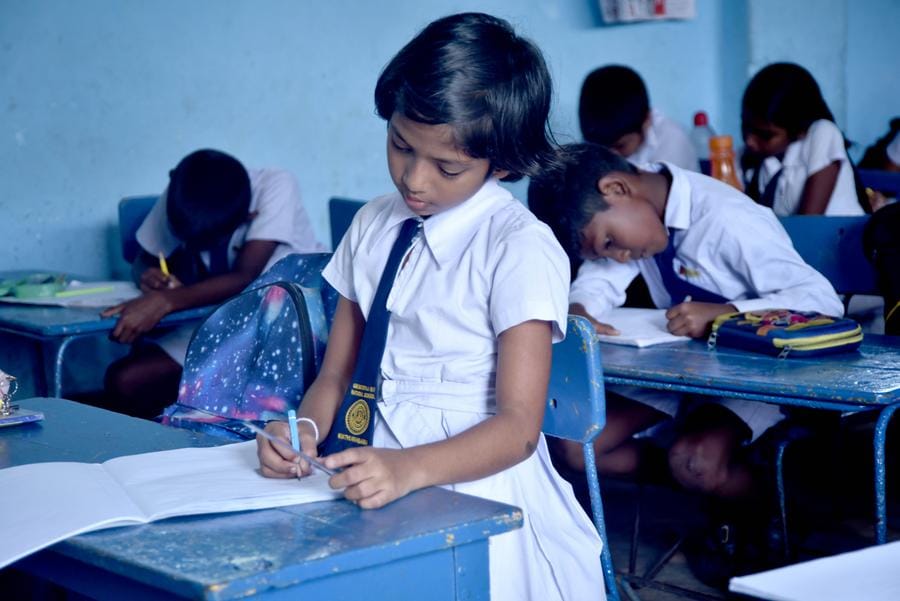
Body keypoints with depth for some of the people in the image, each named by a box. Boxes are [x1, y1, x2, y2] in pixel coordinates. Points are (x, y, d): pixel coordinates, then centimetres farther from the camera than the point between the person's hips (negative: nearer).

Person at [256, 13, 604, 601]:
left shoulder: (520, 247, -8)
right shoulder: (374, 226, 11)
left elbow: (517, 426, -13)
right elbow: (336, 373, 14)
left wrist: (409, 468, -29)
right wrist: (306, 429, -8)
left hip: (472, 480, -5)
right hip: (377, 478, 5)